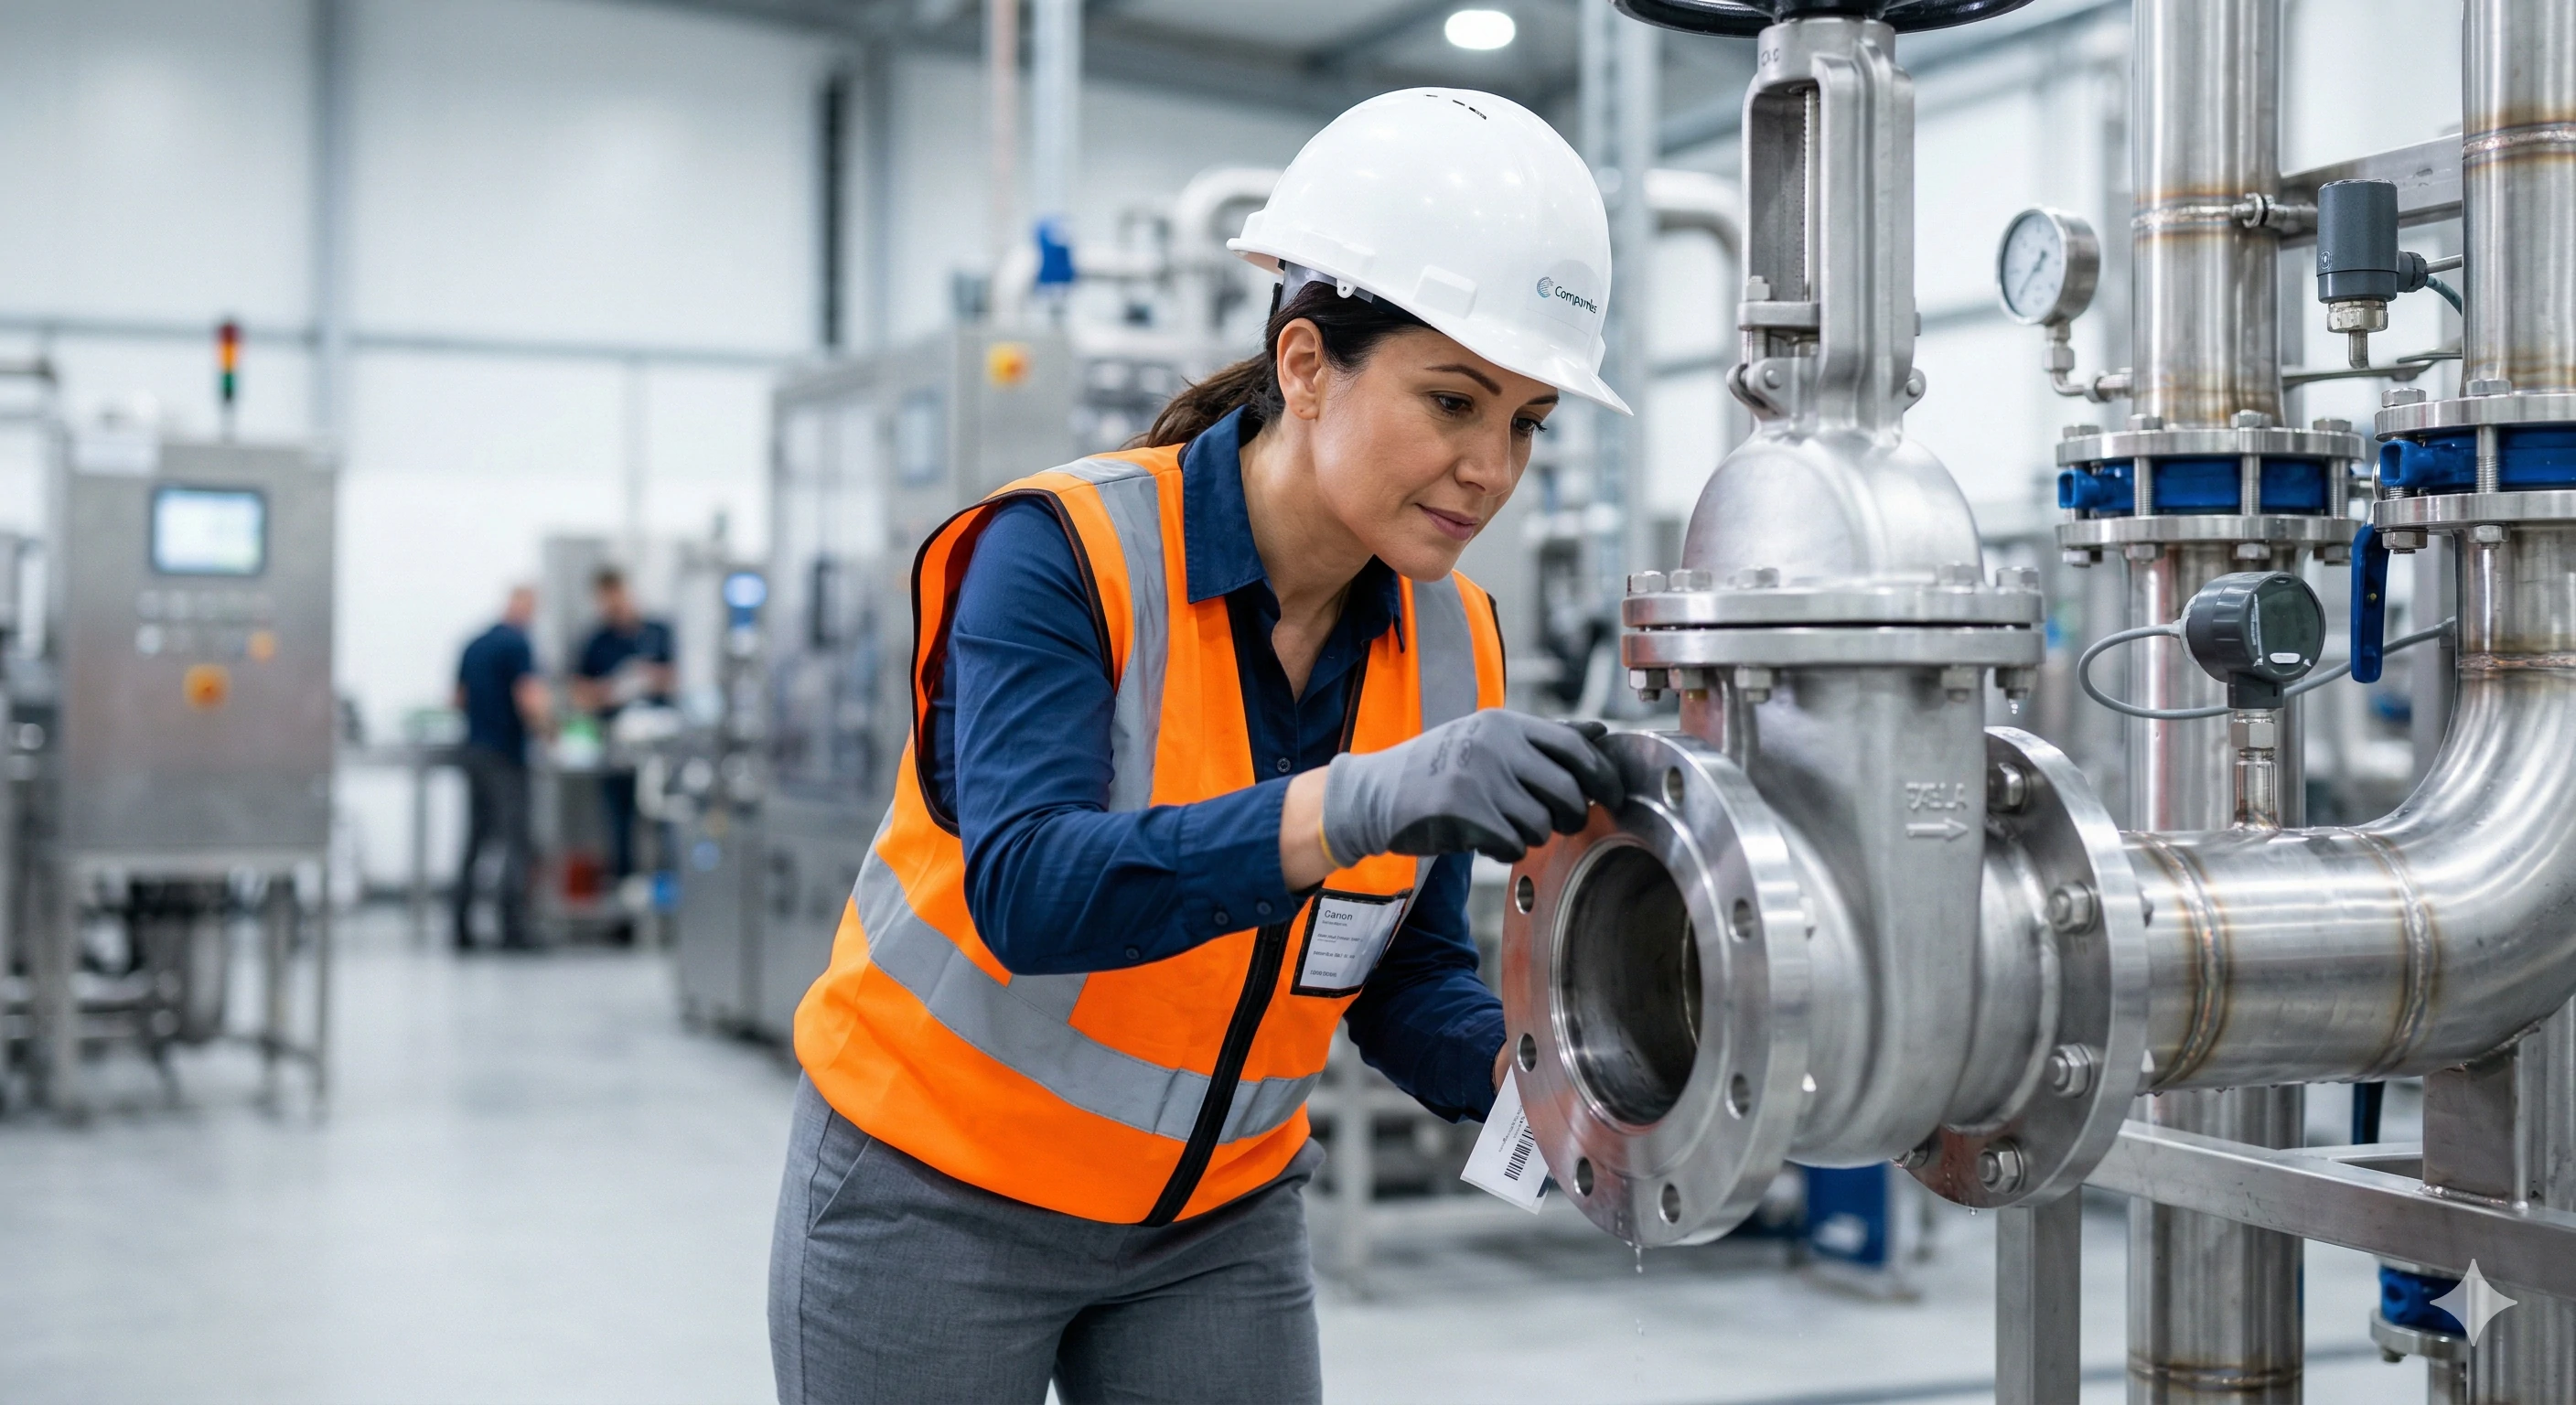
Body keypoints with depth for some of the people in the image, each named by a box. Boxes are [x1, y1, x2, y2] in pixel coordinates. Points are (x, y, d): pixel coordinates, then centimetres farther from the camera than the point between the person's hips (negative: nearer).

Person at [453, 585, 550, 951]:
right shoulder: (517, 645, -13)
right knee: (517, 844, -6)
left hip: (472, 751, 8)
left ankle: (463, 929, 13)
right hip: (505, 755, -8)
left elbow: (459, 699, 19)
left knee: (476, 842, 13)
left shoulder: (473, 646, 11)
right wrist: (541, 725, -2)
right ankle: (513, 930, -13)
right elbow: (530, 701, -20)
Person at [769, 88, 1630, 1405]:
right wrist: (1355, 804, -47)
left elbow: (1404, 981, 1)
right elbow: (1025, 891, -35)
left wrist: (1530, 1068, -21)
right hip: (936, 1193, -4)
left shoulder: (1453, 643, -5)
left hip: (1218, 1227, 5)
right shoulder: (1067, 554, -21)